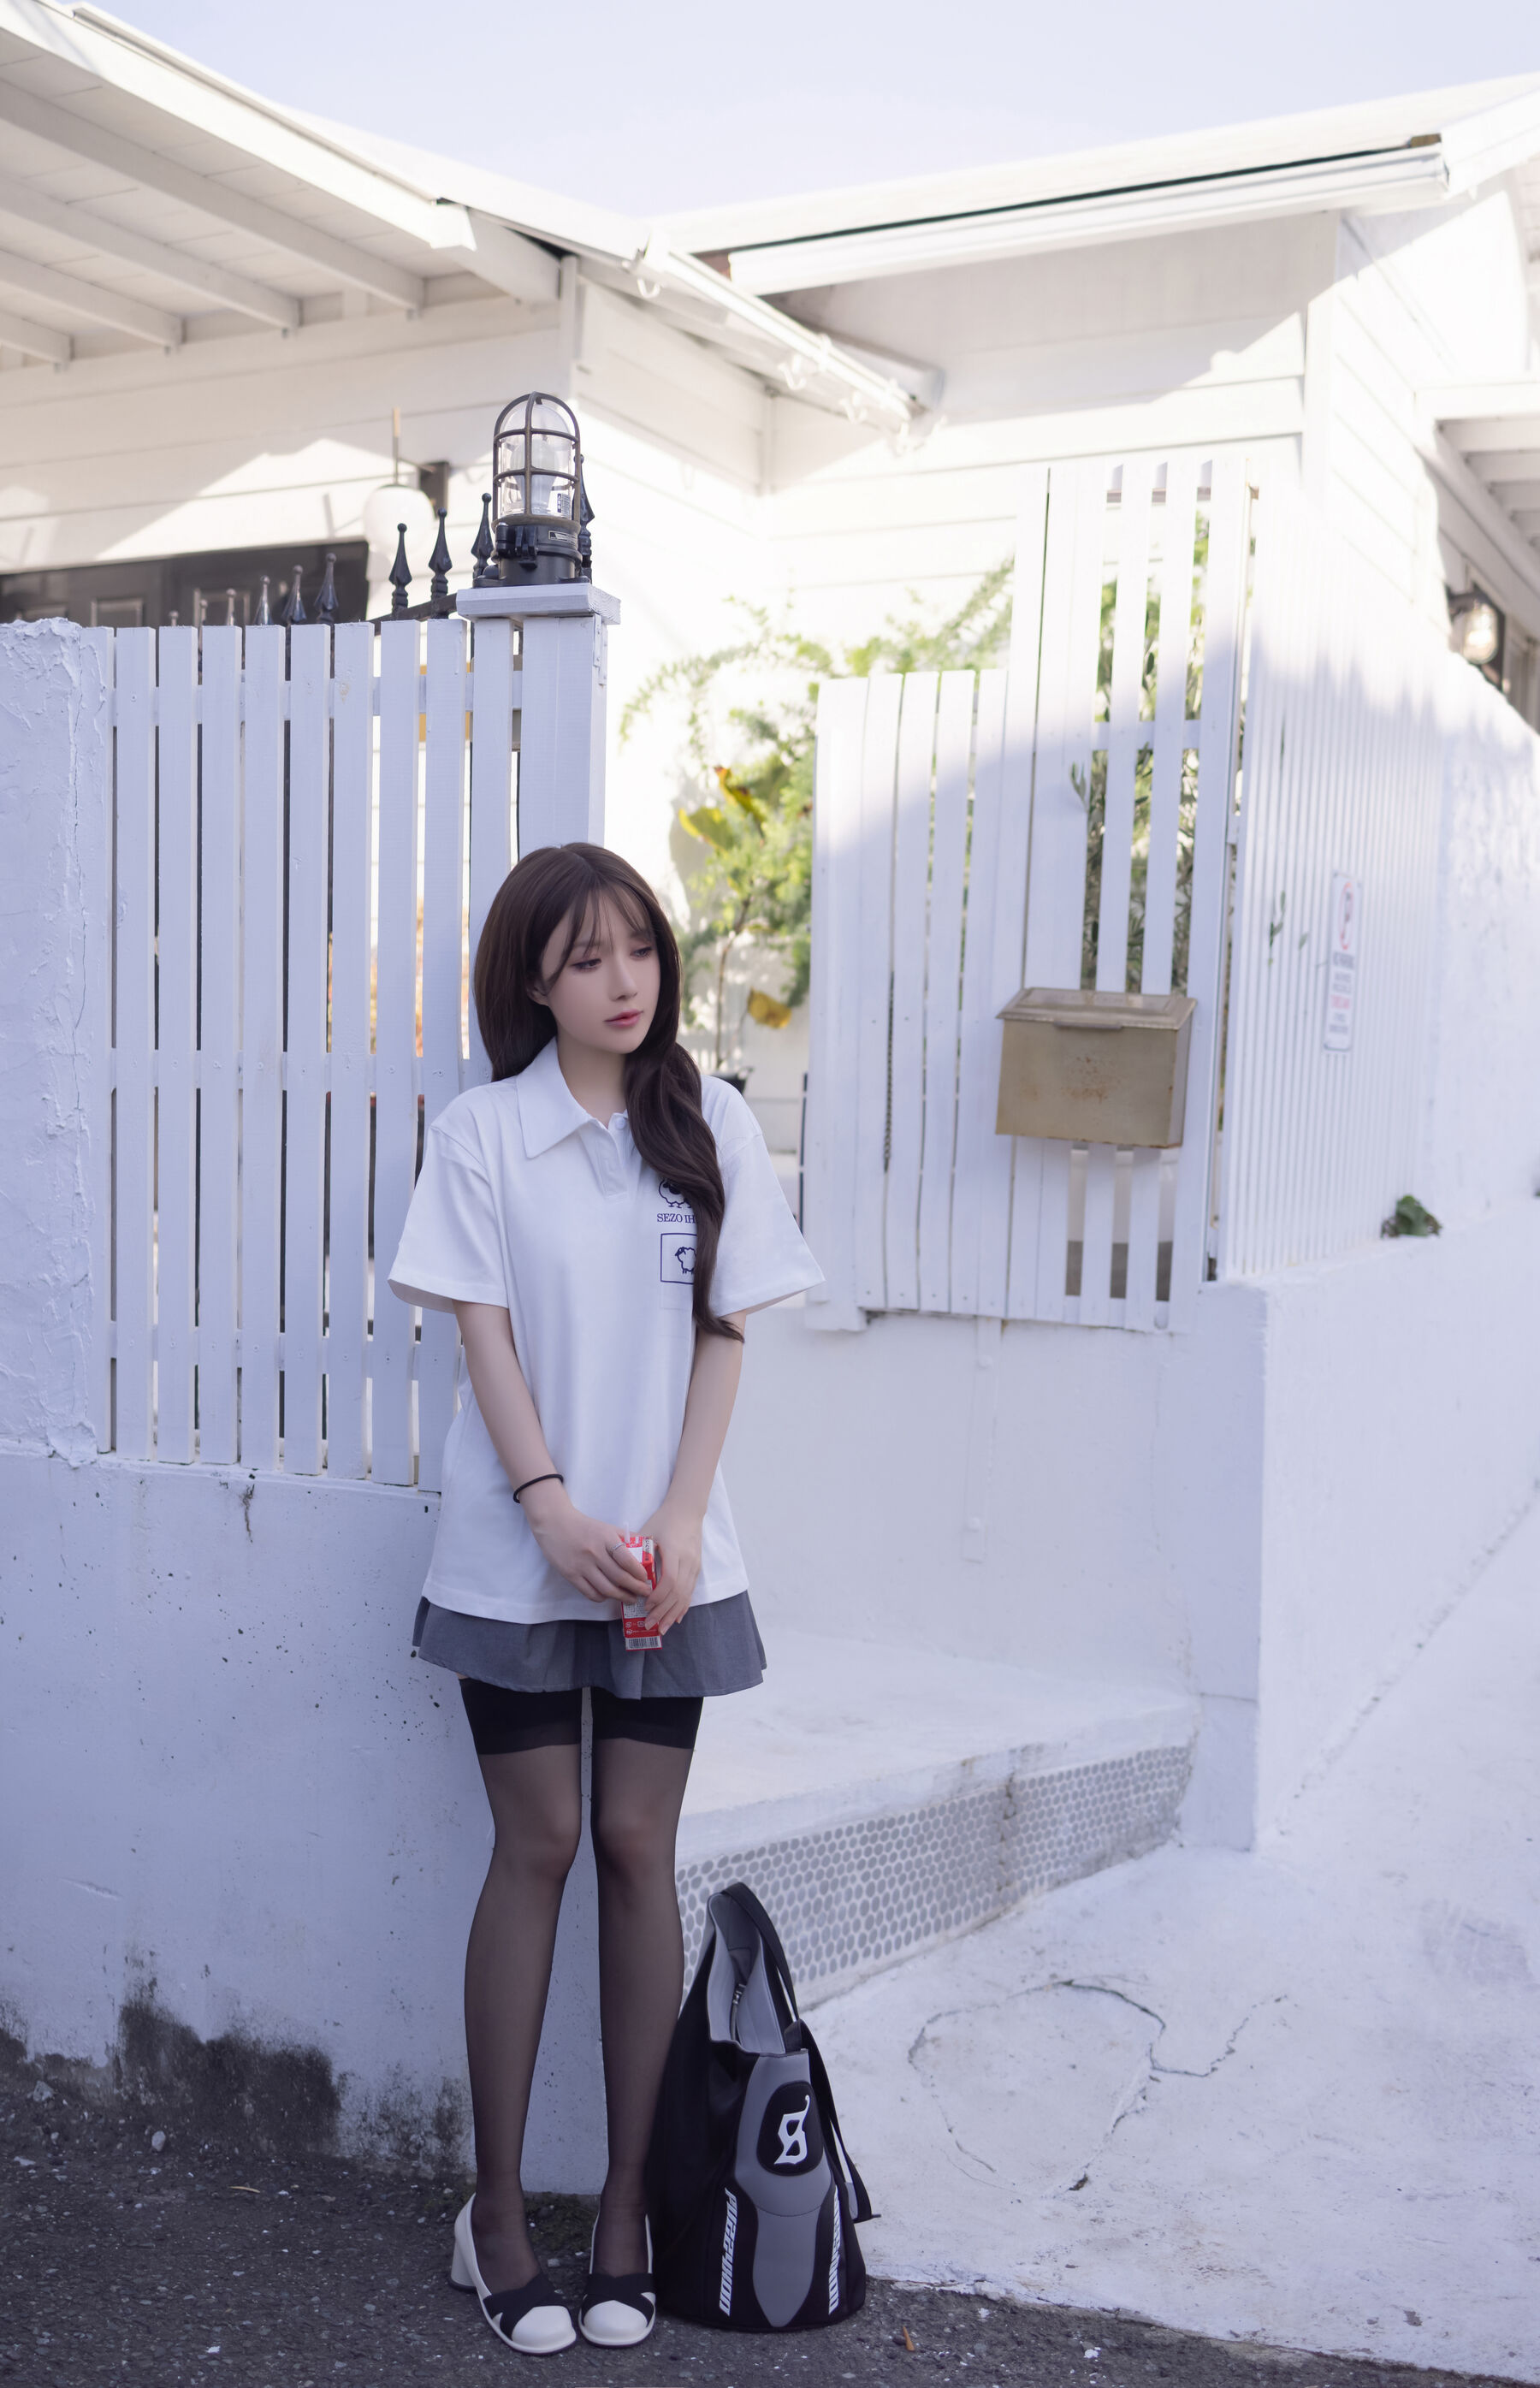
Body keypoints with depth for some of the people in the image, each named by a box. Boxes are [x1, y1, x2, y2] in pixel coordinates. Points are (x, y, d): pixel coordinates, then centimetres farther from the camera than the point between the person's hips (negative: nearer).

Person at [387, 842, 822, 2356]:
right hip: (519, 1546, -1)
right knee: (537, 1845, 2)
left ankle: (628, 2206, 15)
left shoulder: (711, 1126, 4)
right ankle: (495, 2203, 15)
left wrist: (676, 1524, -8)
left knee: (637, 1846, 3)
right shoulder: (482, 1134, -1)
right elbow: (483, 1334, -4)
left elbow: (723, 1338, 2)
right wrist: (553, 1510, -15)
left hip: (667, 1550, 2)